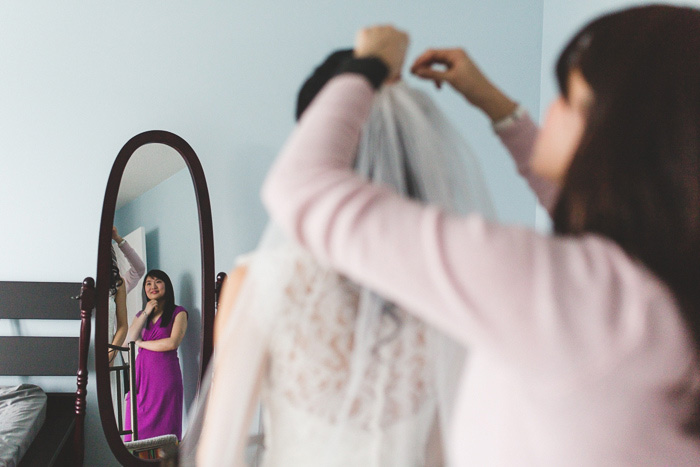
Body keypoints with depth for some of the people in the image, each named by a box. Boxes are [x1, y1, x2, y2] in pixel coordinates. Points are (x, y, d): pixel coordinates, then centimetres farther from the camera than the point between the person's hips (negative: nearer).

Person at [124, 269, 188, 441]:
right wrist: (146, 313, 0)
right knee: (139, 425, -5)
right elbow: (129, 339, 5)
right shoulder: (141, 315, 21)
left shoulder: (178, 313, 6)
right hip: (142, 373, 4)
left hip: (165, 373, -4)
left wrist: (141, 343, 1)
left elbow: (173, 343, -9)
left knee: (164, 427, -8)